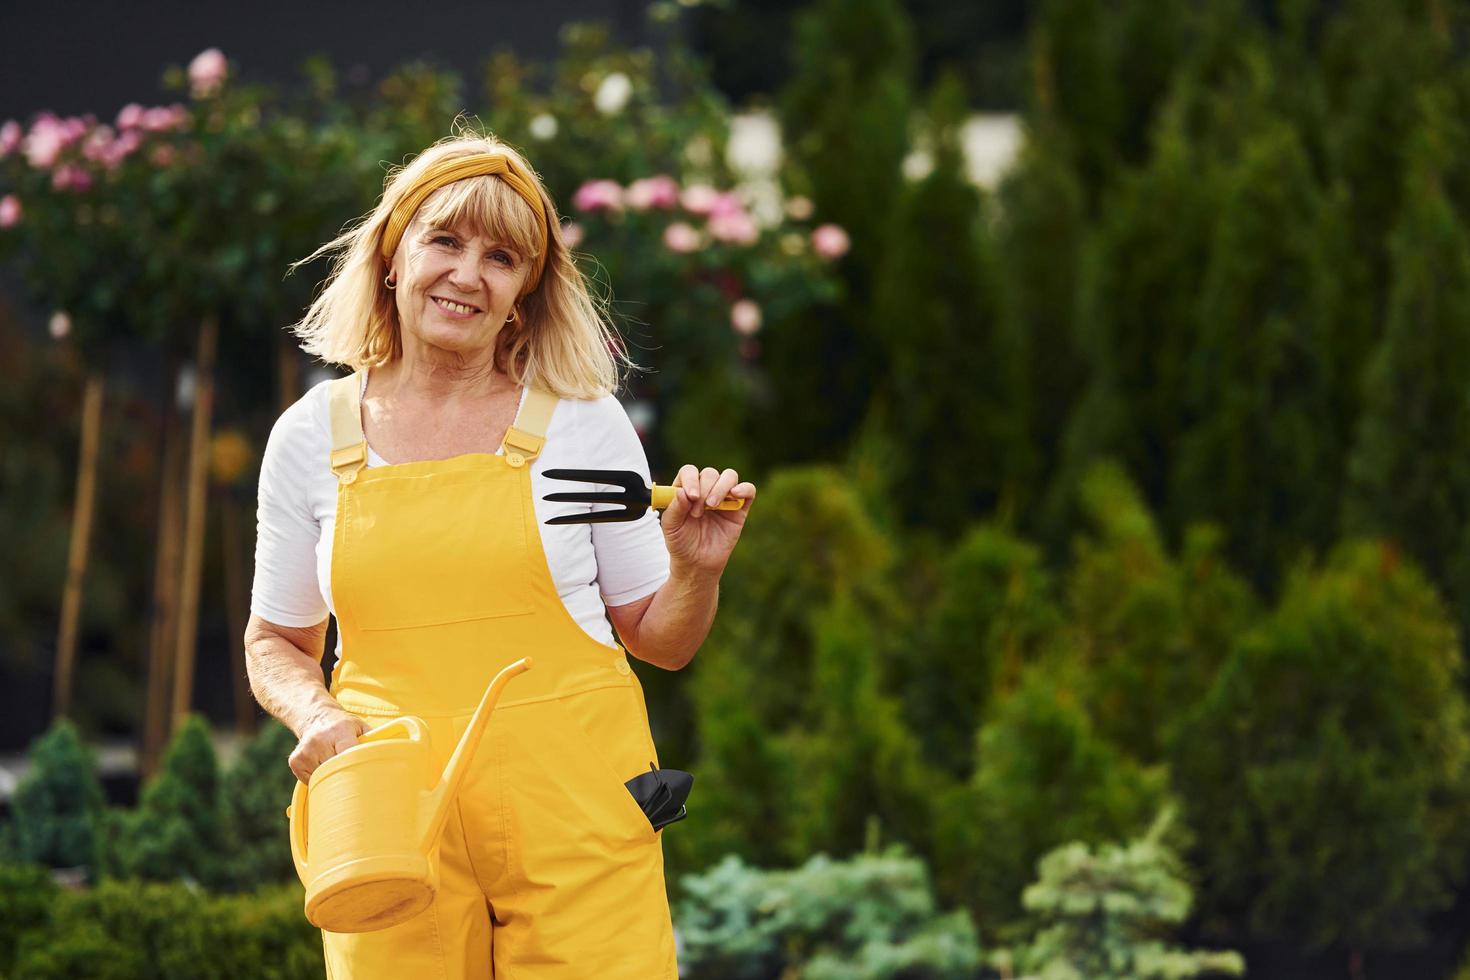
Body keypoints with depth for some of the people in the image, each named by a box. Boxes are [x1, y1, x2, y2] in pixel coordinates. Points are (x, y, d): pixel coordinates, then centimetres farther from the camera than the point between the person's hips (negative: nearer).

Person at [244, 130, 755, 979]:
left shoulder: (583, 422, 3)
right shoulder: (313, 438, 7)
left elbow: (659, 643, 9)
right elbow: (277, 643, 17)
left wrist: (696, 572, -11)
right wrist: (316, 717, -3)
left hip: (573, 812, -1)